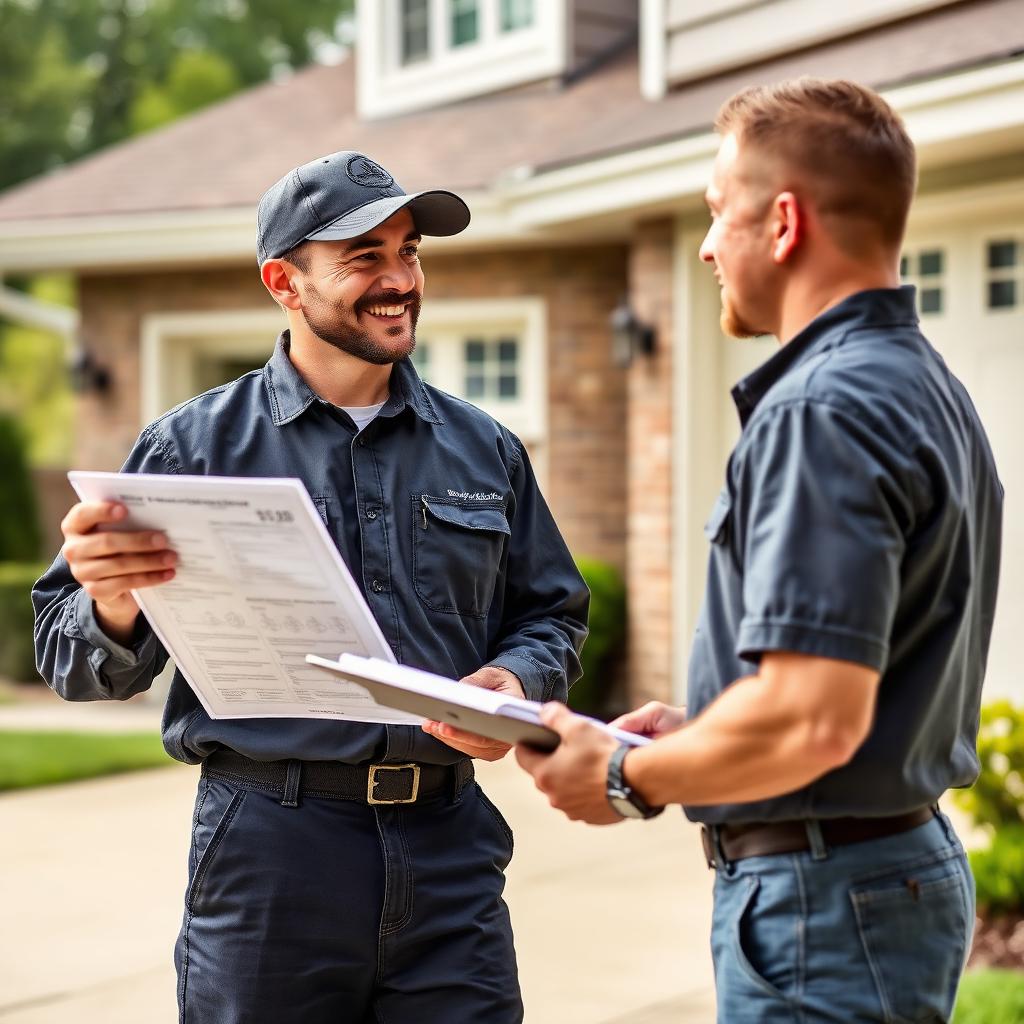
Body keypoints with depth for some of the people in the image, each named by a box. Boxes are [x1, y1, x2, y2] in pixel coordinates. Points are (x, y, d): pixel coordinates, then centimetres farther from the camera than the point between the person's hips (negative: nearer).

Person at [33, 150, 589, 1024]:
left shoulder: (485, 452, 12)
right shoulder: (194, 446, 2)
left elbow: (553, 615, 18)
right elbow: (75, 663, 1)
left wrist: (517, 681, -5)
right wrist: (114, 609, -22)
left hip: (449, 849, 3)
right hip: (268, 849, -2)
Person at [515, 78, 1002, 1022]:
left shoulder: (823, 411, -20)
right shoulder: (929, 387, 12)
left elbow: (810, 720, -27)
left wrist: (628, 779, -12)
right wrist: (693, 730, 12)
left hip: (823, 900, -10)